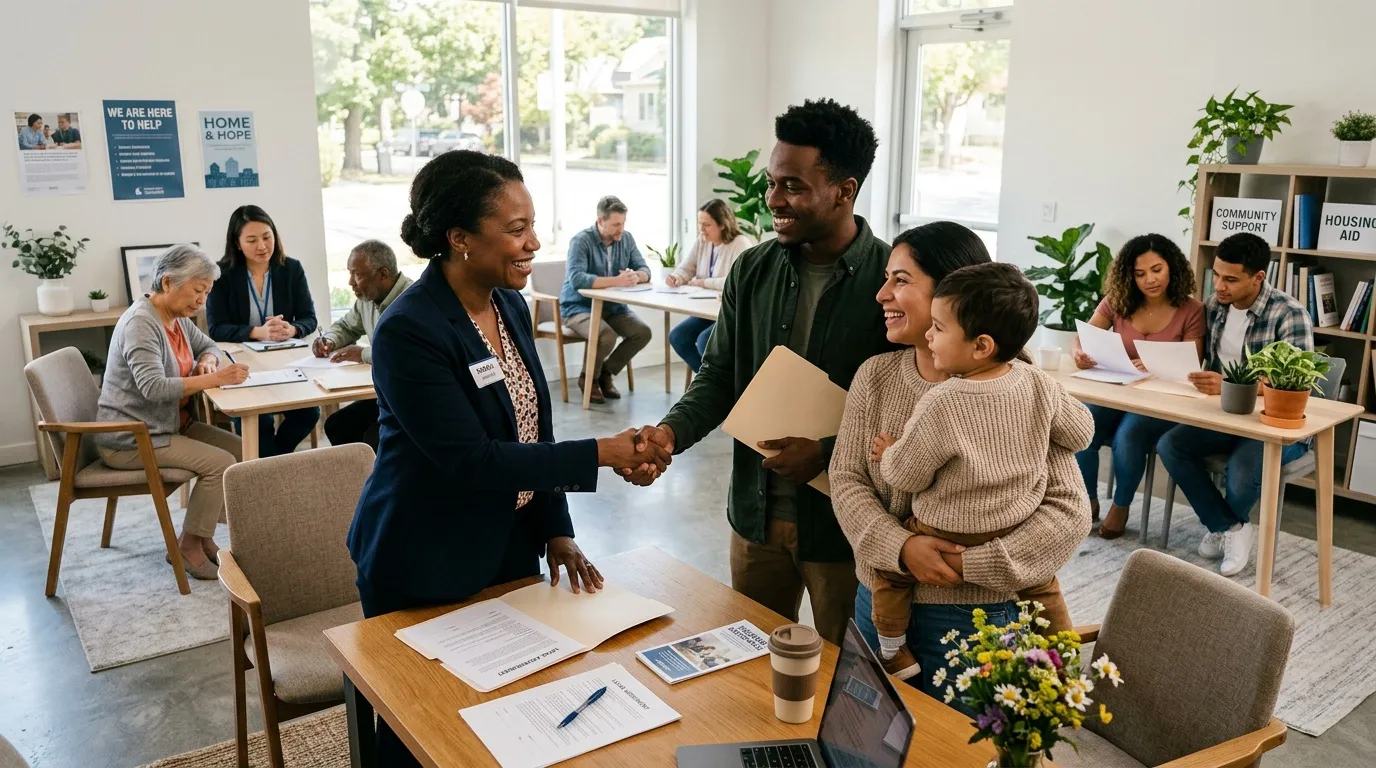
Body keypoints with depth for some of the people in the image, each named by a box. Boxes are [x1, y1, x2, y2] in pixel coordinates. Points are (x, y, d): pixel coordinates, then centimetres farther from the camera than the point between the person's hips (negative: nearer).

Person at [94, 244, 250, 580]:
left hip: (170, 425, 9)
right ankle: (188, 546, -5)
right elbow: (154, 387, -32)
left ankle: (202, 536, 5)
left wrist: (207, 360, -2)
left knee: (240, 449, -4)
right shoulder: (140, 323, -21)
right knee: (220, 463, -21)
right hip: (131, 439, -9)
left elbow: (208, 345, 23)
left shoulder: (177, 318, 7)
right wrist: (214, 379, -36)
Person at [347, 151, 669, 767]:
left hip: (510, 548, 7)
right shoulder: (408, 332, -23)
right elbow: (470, 459, -26)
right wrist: (600, 454, -25)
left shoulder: (510, 306, 0)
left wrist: (556, 530, 4)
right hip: (426, 572, -6)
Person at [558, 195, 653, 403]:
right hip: (579, 308, -6)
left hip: (613, 307, 6)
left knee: (643, 332, -16)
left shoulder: (626, 239, 2)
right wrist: (616, 280, -38)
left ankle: (606, 373, 5)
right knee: (607, 336, -33)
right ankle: (588, 378, -2)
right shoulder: (581, 241, -17)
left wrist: (635, 276, -24)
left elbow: (644, 270, 2)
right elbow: (576, 279, -31)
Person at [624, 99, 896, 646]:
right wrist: (672, 431, -13)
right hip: (757, 513, 5)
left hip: (844, 523, -4)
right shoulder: (752, 271, 1)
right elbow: (718, 376, 4)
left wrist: (826, 454, -23)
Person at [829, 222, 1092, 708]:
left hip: (974, 618, -4)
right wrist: (901, 547, -21)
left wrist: (974, 565, -22)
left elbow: (1070, 510, -14)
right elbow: (846, 479, -4)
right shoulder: (875, 376, 0)